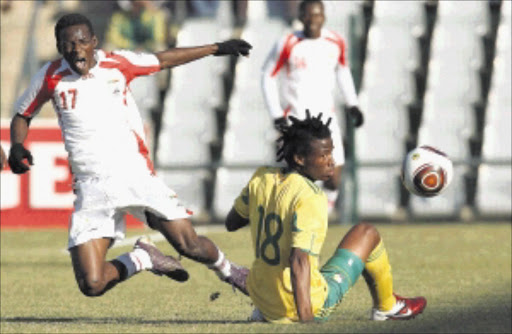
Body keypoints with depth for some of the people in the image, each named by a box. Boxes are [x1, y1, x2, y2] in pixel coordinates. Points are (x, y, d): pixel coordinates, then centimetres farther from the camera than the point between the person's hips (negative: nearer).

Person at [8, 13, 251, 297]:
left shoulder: (116, 64, 2)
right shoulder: (51, 77, 2)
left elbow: (164, 60, 18)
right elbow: (22, 115, 17)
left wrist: (217, 49, 25)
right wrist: (17, 147, -4)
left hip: (136, 176, 0)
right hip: (92, 187, 0)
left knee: (190, 245, -11)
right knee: (92, 284, -12)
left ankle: (228, 271, 24)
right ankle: (141, 259, 18)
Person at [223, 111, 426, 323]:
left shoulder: (261, 179, -1)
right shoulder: (310, 198, -23)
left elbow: (231, 223, 14)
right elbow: (298, 261, -31)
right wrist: (305, 317, -32)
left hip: (264, 304, 7)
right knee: (366, 234, 11)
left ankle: (261, 312, 21)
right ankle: (386, 307, 31)